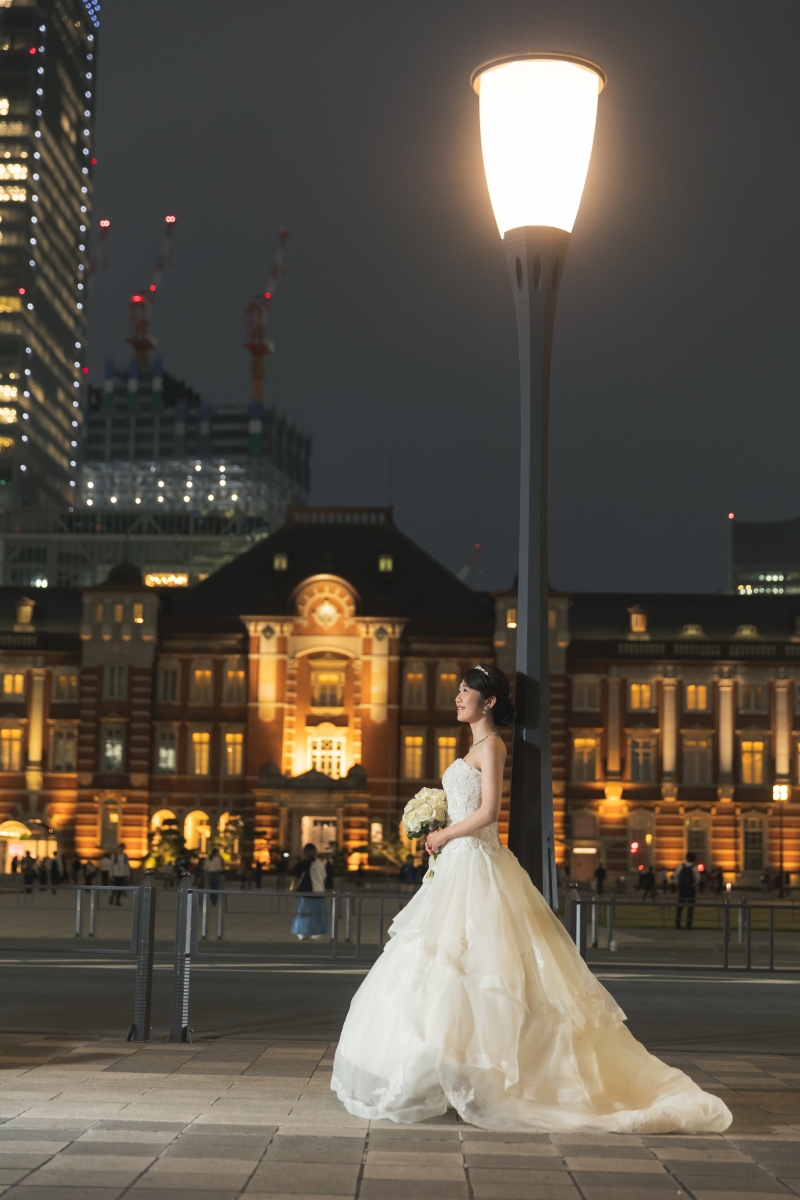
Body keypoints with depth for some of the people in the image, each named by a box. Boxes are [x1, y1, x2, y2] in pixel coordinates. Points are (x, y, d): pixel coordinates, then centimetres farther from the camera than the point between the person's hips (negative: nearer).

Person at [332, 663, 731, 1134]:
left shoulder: (490, 745, -9)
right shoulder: (478, 747, 19)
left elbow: (487, 812, -18)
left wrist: (444, 836, -9)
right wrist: (442, 837, 10)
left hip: (476, 866, -10)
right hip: (461, 865, 10)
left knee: (461, 967, -9)